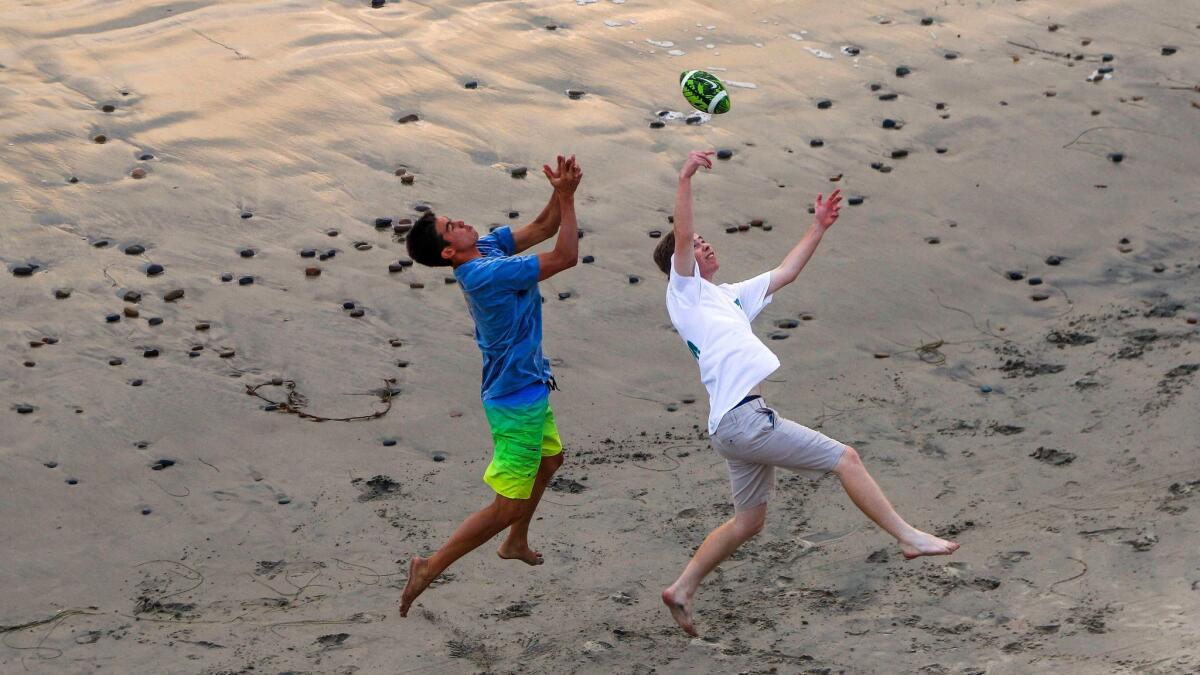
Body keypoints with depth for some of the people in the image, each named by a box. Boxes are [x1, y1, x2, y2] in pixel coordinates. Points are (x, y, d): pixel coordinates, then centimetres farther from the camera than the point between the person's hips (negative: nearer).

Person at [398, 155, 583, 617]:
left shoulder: (488, 246, -2)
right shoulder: (487, 274, -30)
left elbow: (540, 230, 6)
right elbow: (566, 256, -28)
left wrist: (562, 194, -12)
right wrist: (566, 197, -22)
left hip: (527, 385, 10)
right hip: (515, 400, -10)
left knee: (550, 458, 34)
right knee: (509, 505, -4)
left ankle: (516, 543, 51)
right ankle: (431, 567, 1)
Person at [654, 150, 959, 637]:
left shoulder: (728, 296, 26)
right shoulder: (685, 290, 2)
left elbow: (786, 272, 32)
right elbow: (680, 238, -15)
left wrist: (819, 227, 30)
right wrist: (685, 180, -24)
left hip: (737, 423, 10)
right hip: (741, 418, -10)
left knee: (748, 521, 14)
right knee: (844, 458, -5)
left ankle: (682, 589, 18)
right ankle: (908, 537, 0)